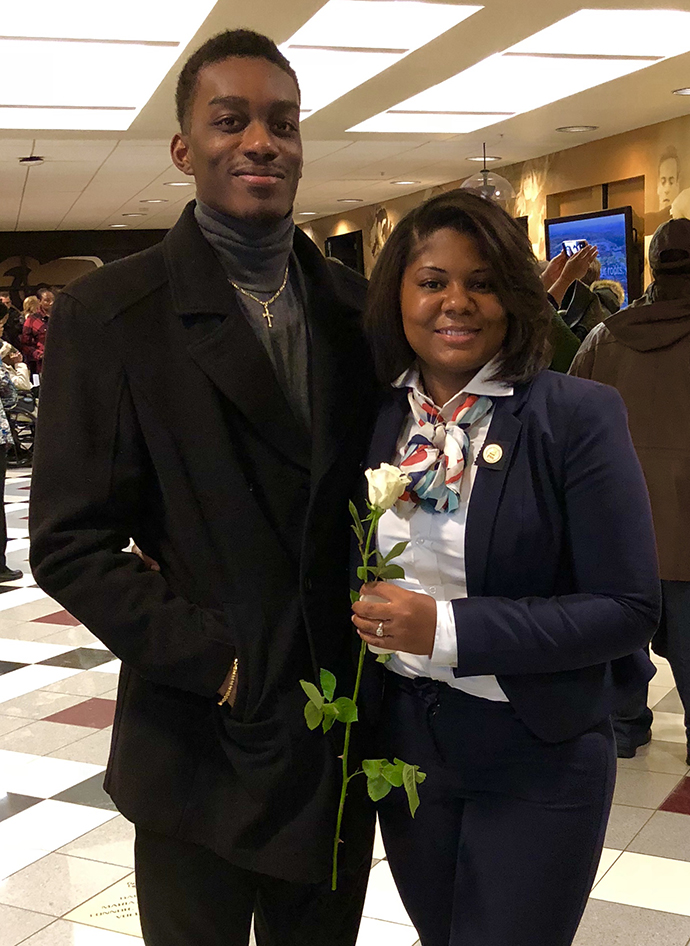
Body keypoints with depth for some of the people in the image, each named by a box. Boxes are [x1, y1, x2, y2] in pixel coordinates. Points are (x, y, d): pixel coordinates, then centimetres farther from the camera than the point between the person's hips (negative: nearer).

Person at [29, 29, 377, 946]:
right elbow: (69, 544, -11)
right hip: (201, 754, -3)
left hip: (341, 740, 4)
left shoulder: (356, 304, 3)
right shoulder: (107, 313, -9)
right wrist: (210, 660, -17)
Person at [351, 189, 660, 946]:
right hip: (404, 742, 4)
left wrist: (449, 629, -24)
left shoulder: (578, 416, -15)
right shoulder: (374, 419, -1)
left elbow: (629, 610, -17)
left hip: (536, 758, -4)